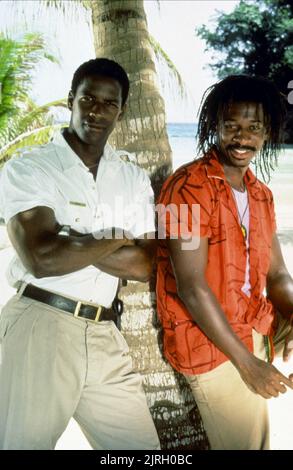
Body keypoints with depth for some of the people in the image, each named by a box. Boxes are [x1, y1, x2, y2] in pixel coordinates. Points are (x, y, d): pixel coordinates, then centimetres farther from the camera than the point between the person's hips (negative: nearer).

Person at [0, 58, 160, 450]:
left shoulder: (135, 179, 11)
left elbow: (145, 267, 0)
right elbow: (42, 258, -17)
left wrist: (70, 242, -11)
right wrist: (117, 238, -5)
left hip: (104, 335, 5)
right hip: (40, 326, -5)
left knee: (142, 446, 10)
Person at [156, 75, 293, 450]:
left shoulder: (261, 195, 10)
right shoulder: (190, 186, -16)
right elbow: (191, 286, -20)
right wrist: (247, 361, -16)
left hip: (252, 334, 7)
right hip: (208, 340, -7)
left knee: (259, 437, 16)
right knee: (243, 442, 1)